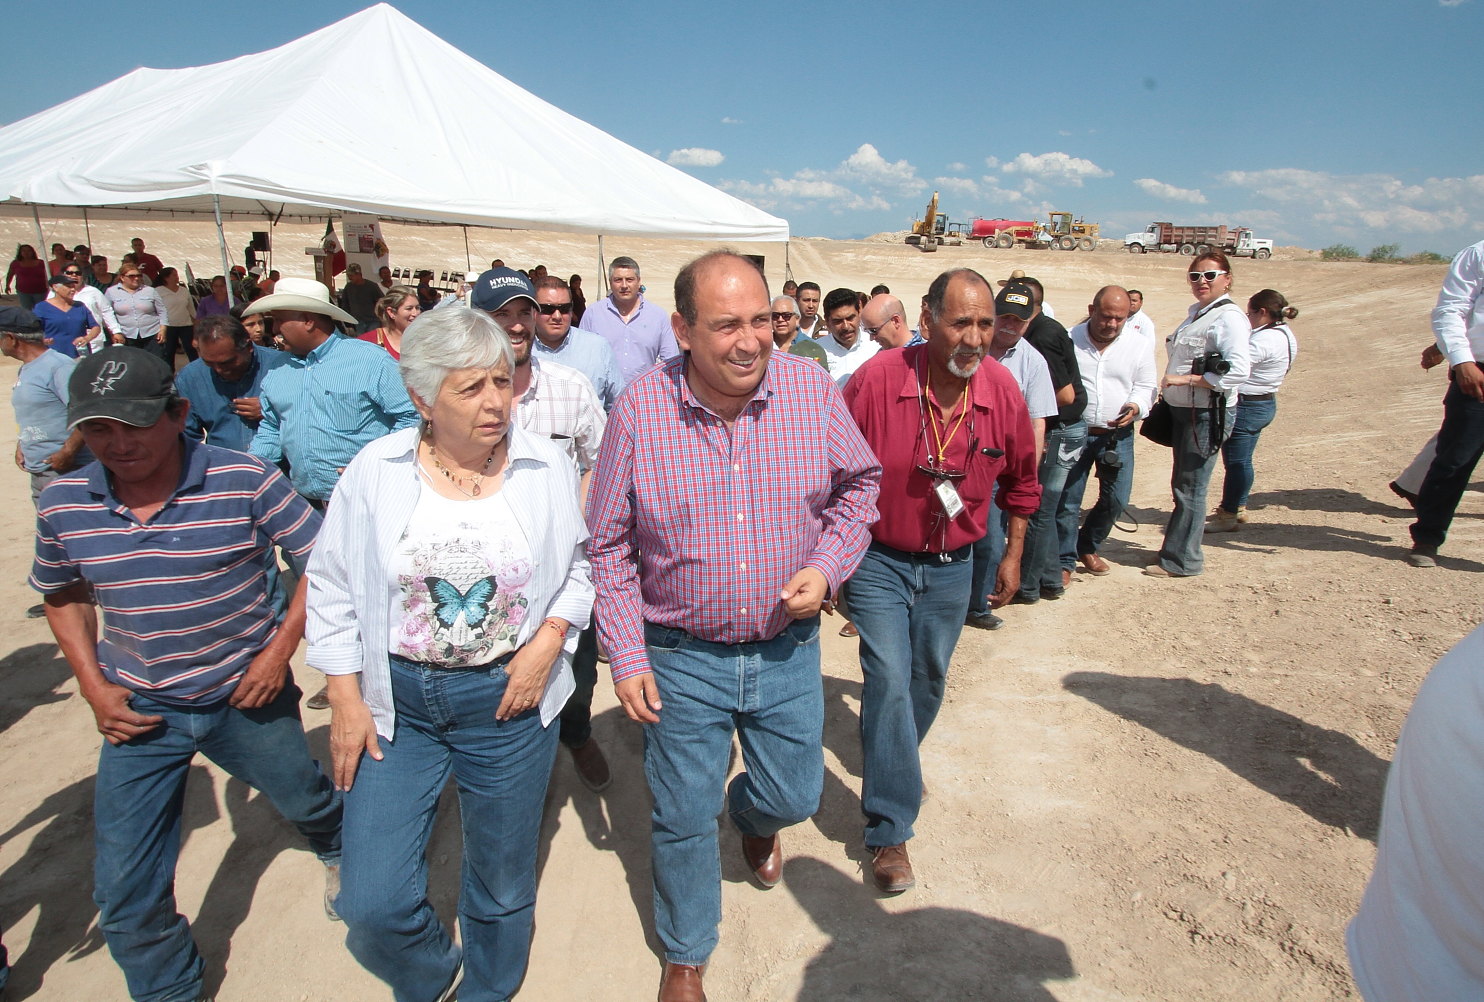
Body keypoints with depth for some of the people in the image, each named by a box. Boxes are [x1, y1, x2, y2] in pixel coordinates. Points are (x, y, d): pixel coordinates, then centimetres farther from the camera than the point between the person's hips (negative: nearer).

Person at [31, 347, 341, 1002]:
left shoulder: (245, 481, -19)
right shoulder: (62, 505, -7)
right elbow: (61, 595, 11)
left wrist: (281, 647, -15)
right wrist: (92, 684, 0)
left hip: (248, 695, -2)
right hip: (138, 710, 2)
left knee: (305, 801, 23)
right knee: (124, 891, 6)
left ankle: (338, 854, 59)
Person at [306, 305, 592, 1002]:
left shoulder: (546, 469, -8)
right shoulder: (375, 471, -9)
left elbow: (579, 567, 4)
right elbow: (332, 587, 0)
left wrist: (548, 639, -11)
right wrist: (345, 699, -2)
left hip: (509, 697, 0)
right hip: (395, 701, 0)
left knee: (502, 884, 17)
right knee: (373, 904, 0)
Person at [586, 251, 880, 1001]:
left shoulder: (812, 389, -10)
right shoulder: (641, 409, -14)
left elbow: (858, 484, 6)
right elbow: (608, 546, -4)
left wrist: (827, 566, -11)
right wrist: (626, 657, -6)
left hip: (787, 649, 2)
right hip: (682, 658, -1)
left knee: (794, 795, 18)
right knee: (684, 818, 13)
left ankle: (754, 815, 58)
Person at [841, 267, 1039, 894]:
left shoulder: (1003, 392, -10)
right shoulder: (876, 381, -21)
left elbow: (1020, 481, 9)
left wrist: (1013, 555, 12)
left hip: (952, 566, 4)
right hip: (879, 560, -3)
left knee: (929, 681, 19)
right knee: (888, 683, -10)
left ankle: (898, 757, 50)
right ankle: (890, 831, 5)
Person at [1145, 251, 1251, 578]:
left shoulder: (1228, 318, -14)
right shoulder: (1196, 313, 14)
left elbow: (1238, 371, -25)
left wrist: (1185, 379, -24)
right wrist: (1169, 390, 15)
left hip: (1208, 413, -9)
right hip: (1182, 410, 9)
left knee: (1190, 488, -3)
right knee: (1181, 485, 16)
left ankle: (1181, 560, 7)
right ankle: (1184, 551, 28)